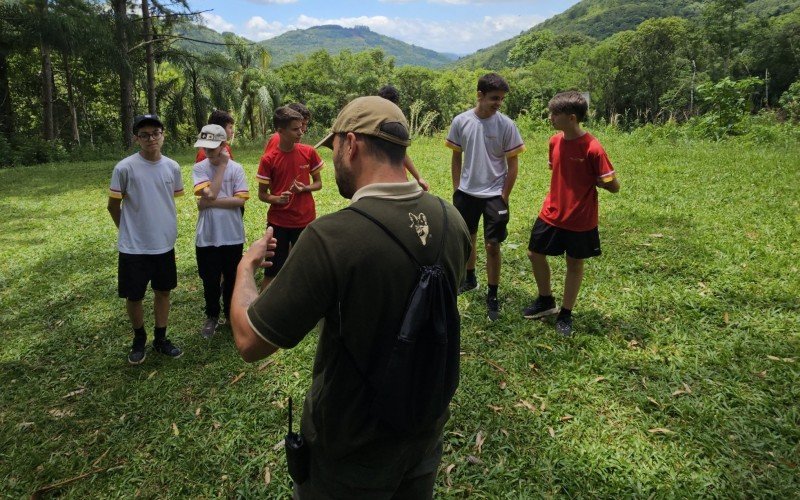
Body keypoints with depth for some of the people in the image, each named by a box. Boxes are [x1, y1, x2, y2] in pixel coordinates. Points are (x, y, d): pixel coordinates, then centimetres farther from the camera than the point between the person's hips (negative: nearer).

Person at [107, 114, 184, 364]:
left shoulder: (172, 167, -1)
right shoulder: (125, 168, -12)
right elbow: (113, 206, -2)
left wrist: (166, 228, 14)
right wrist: (129, 231, 7)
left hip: (165, 244, 4)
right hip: (134, 247, -3)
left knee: (163, 291, 14)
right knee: (133, 296, 8)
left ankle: (160, 339, 31)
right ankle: (139, 339, 32)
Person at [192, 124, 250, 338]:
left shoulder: (236, 168, -5)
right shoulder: (199, 168, -4)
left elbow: (240, 200, -13)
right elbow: (210, 193, -18)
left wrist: (209, 203, -16)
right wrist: (222, 166, -13)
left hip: (232, 236, 0)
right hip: (207, 237, 0)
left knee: (232, 279, 14)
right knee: (210, 281, 12)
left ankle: (232, 314, 34)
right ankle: (212, 316, 32)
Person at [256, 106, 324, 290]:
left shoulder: (309, 152, -3)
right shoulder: (268, 159, -8)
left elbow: (318, 183, 7)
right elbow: (262, 194, -1)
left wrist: (304, 188, -14)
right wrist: (277, 199, -22)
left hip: (305, 220, 2)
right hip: (278, 222, -2)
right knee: (272, 271, 5)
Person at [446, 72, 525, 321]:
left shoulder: (506, 125, -10)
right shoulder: (461, 121, -5)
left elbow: (513, 164, -4)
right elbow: (456, 158, 6)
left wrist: (504, 196, -7)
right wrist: (456, 188, 5)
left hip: (494, 194, -3)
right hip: (466, 192, 3)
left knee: (492, 245, 0)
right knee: (467, 238, 18)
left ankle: (492, 296, 14)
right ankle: (470, 278, 41)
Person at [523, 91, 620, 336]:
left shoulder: (592, 148, -21)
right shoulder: (555, 141, -2)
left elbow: (613, 186, -17)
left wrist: (589, 180, -7)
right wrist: (565, 186, 1)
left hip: (580, 219, -6)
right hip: (551, 213, 6)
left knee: (575, 264, 10)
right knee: (535, 253, 13)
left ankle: (565, 314, 26)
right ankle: (546, 301, 34)